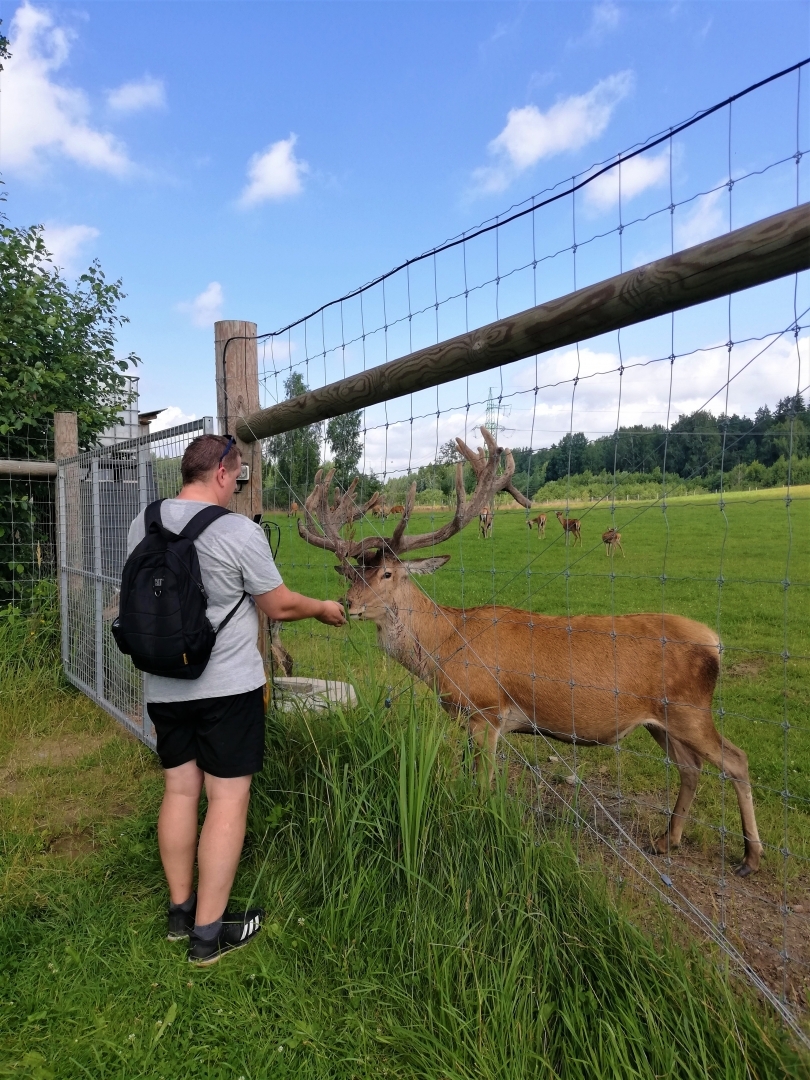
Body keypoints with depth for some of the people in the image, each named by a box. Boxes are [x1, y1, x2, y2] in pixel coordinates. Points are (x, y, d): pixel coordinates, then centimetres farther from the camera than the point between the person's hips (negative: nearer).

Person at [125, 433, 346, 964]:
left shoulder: (143, 523, 2)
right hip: (228, 686, -6)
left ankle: (180, 910, 32)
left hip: (164, 687, 7)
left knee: (180, 789, 17)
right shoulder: (238, 530, -17)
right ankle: (209, 932, 15)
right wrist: (324, 608, 9)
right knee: (229, 798, 4)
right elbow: (280, 606, -10)